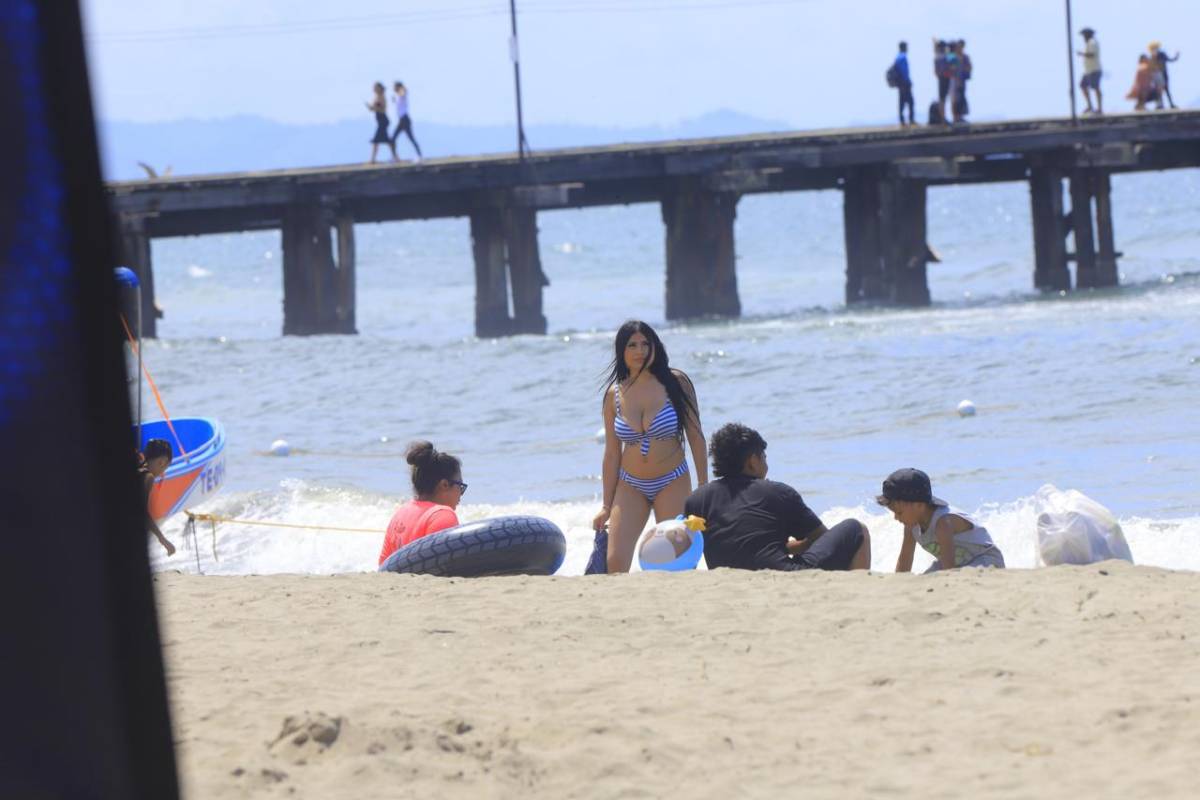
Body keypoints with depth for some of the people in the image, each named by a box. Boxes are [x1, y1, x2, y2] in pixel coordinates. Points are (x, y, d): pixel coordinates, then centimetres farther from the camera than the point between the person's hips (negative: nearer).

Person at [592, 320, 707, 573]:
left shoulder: (675, 383, -5)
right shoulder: (614, 395, 1)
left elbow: (696, 438, -1)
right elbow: (612, 454, 6)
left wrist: (703, 488, -3)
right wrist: (606, 506, 5)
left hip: (672, 485, -2)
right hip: (630, 486, 2)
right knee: (615, 563, -10)